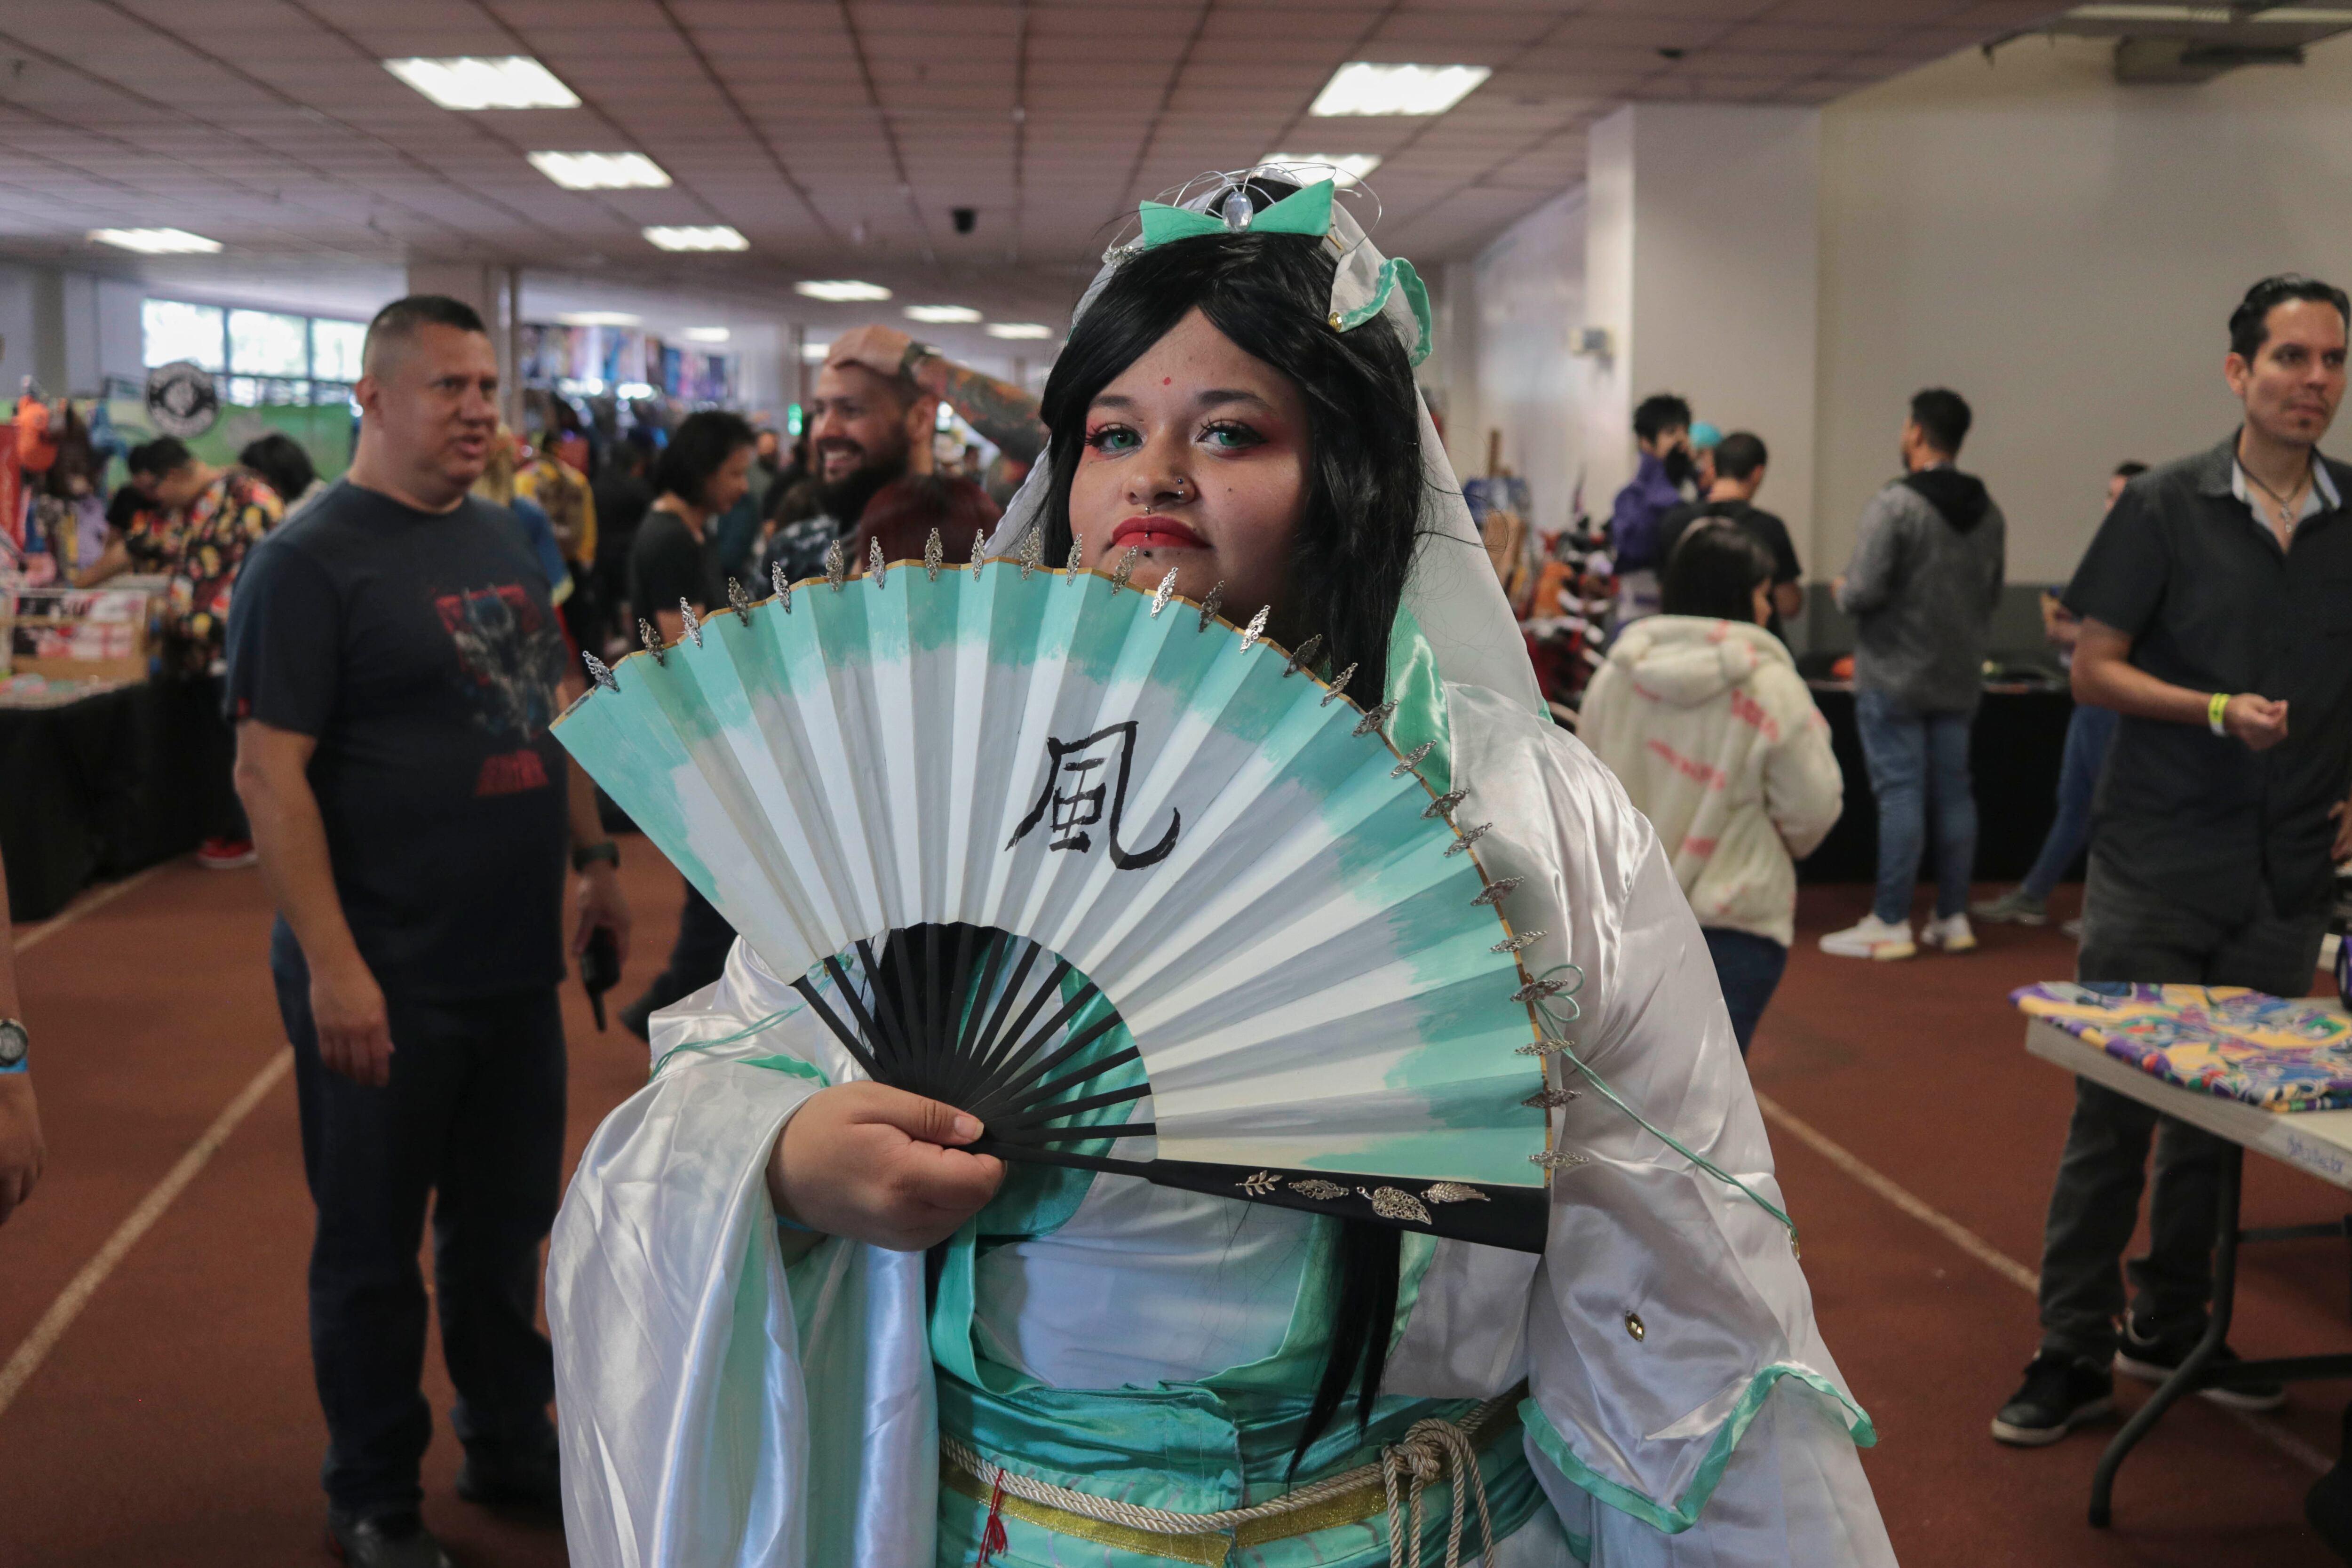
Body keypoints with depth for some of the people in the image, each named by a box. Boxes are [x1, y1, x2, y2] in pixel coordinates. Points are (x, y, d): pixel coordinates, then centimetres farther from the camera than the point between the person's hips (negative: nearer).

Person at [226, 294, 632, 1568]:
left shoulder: (507, 541, 9)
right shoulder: (310, 560, -12)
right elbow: (269, 771, -18)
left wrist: (595, 859, 15)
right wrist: (332, 965, -22)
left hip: (516, 962, 7)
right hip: (384, 982, -6)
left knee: (504, 1224, 19)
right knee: (373, 1247, 9)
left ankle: (509, 1448, 36)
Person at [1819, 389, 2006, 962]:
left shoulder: (1893, 504, -15)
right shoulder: (1989, 513, 8)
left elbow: (1863, 591, -19)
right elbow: (1993, 597, 14)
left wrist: (1841, 589, 2)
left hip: (1894, 676, -6)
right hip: (1961, 678, 6)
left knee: (1900, 793, -5)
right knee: (1954, 791, 10)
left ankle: (1890, 924, -1)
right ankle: (1953, 918, 15)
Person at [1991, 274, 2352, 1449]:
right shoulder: (2166, 507, -4)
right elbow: (2092, 670, -4)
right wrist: (2218, 711, -18)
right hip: (2158, 857, -3)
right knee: (2112, 1107, 0)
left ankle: (2173, 1328, 28)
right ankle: (2074, 1354, 9)